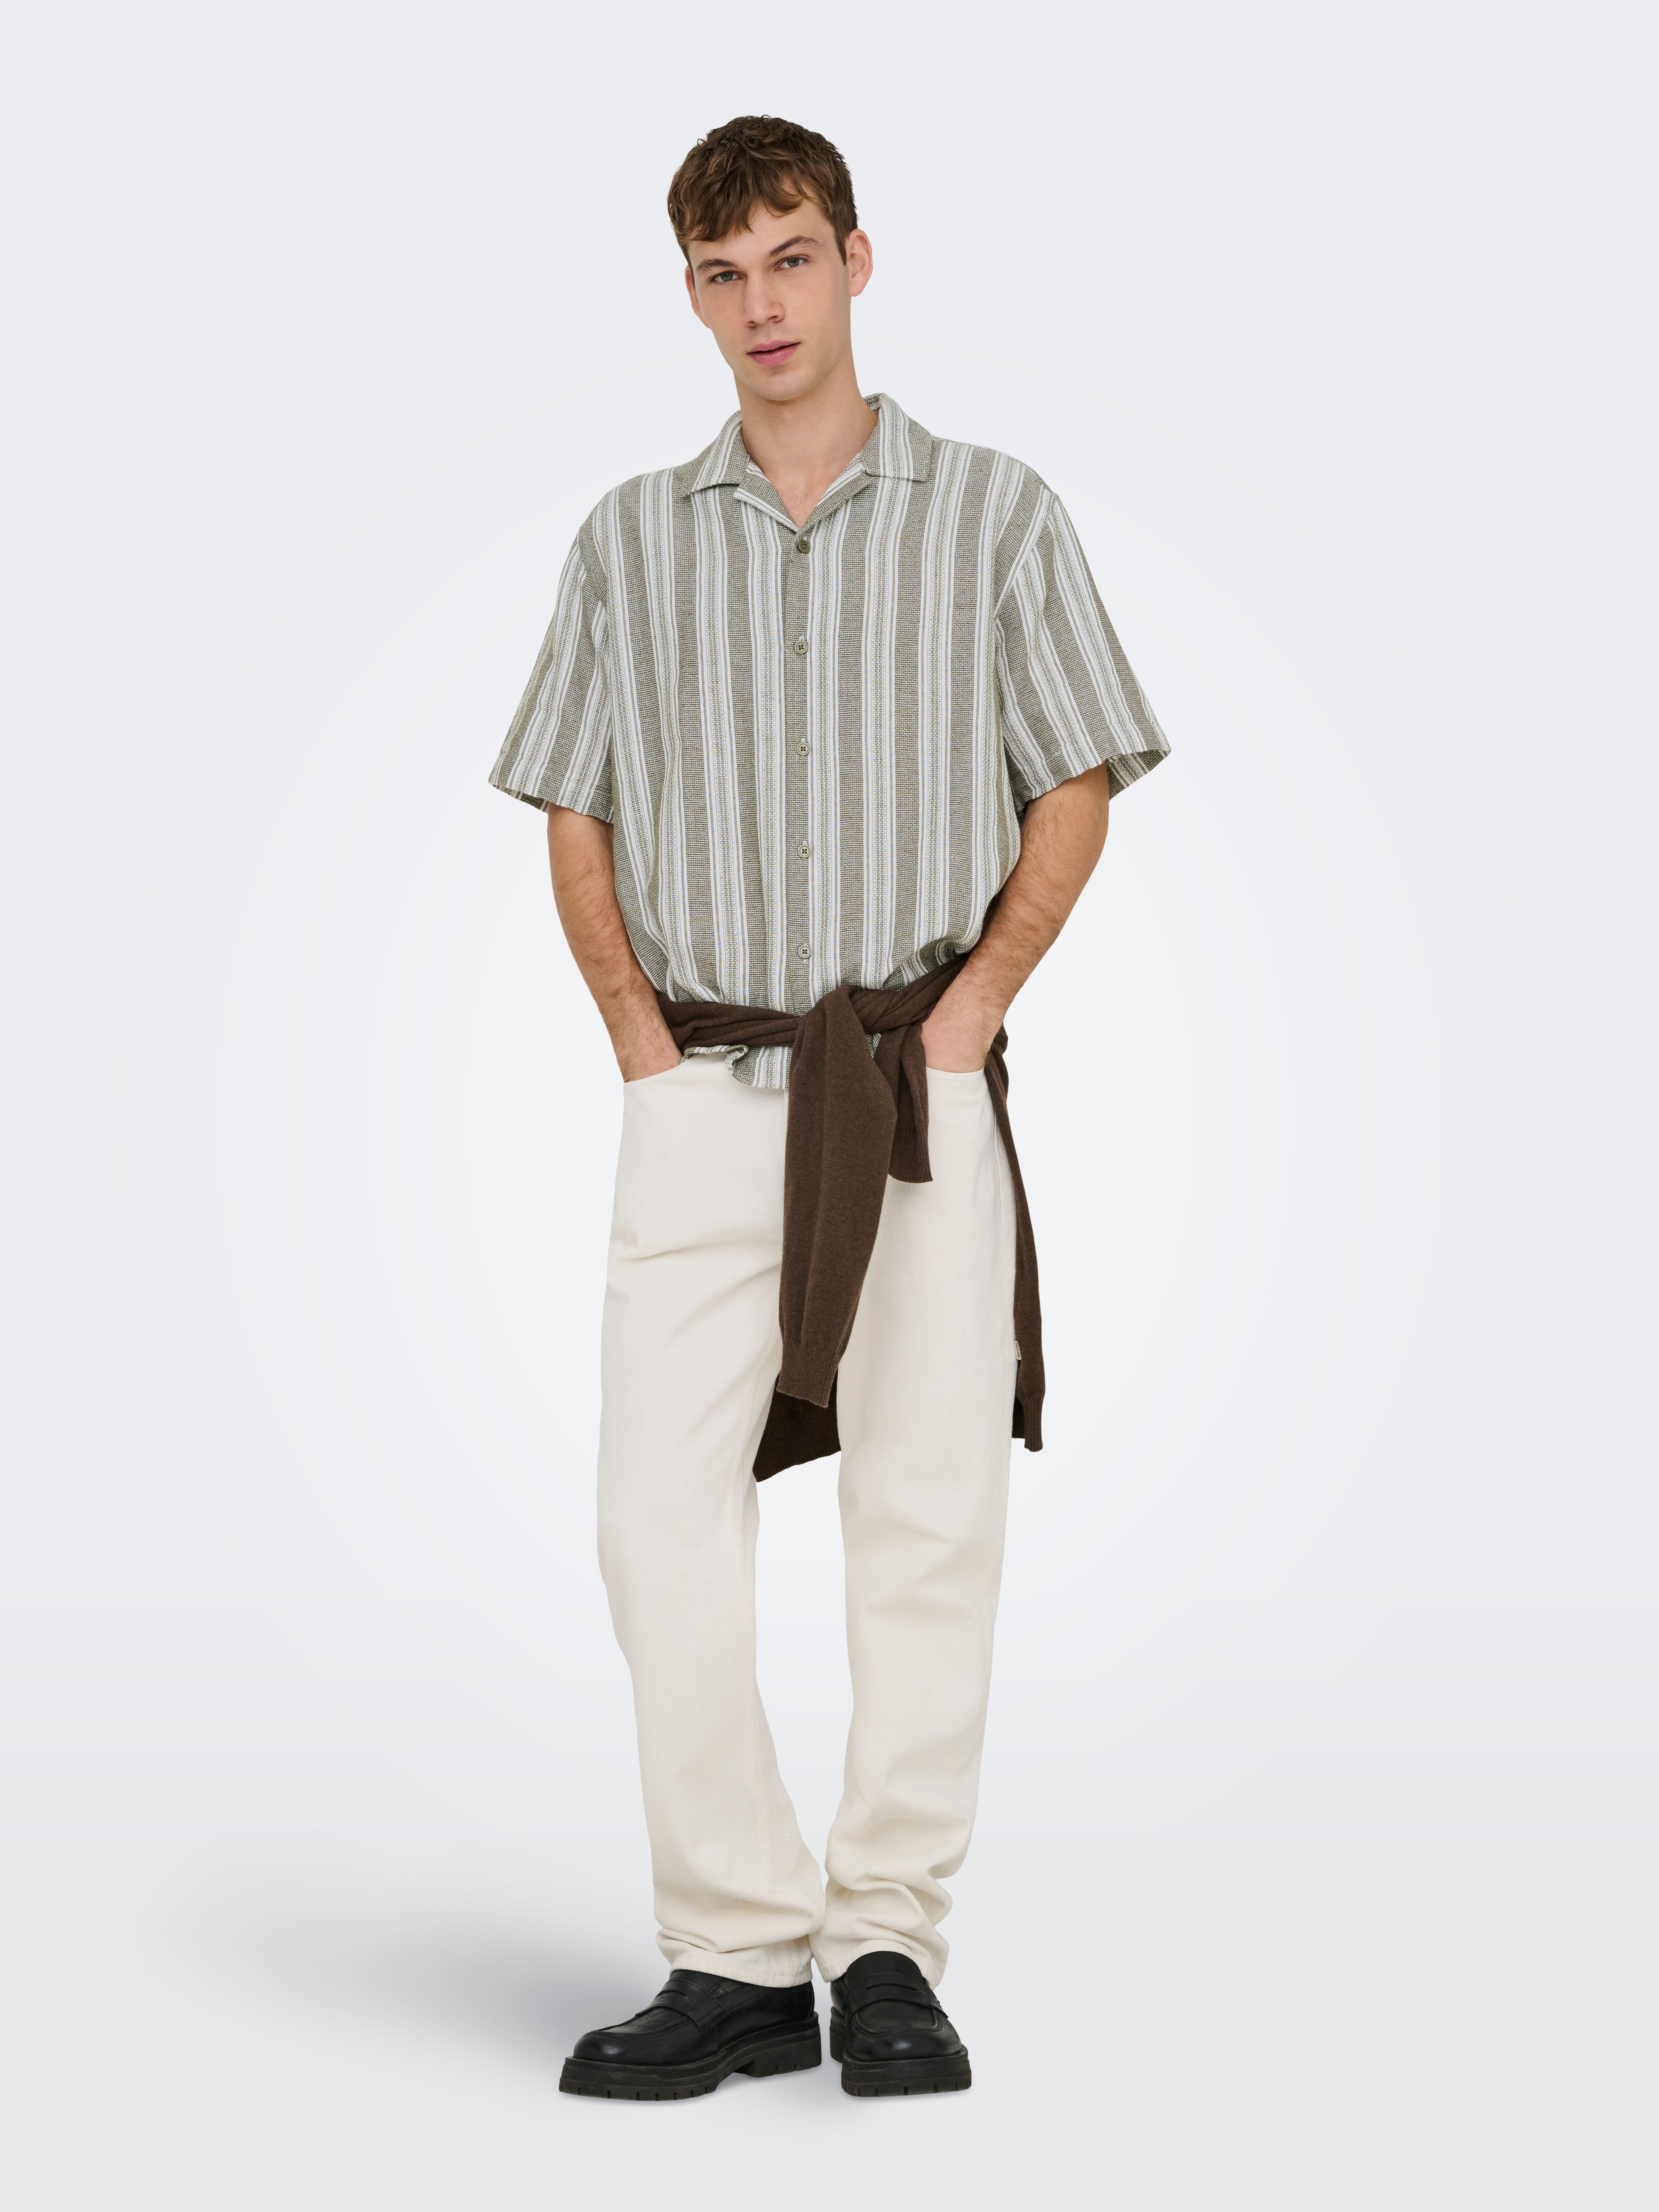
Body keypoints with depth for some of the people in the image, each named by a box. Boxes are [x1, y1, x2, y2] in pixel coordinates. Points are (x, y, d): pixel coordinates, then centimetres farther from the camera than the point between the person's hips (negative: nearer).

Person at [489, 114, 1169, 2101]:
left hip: (921, 1095, -1)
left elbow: (1077, 790, 6)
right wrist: (640, 1037, 1)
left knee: (930, 1528, 0)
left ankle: (889, 1950, 10)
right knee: (660, 1522, -5)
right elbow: (573, 815, 14)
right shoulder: (631, 539, 11)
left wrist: (972, 1010, -5)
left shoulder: (993, 515, 5)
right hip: (703, 1098, 2)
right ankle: (738, 1959, 4)